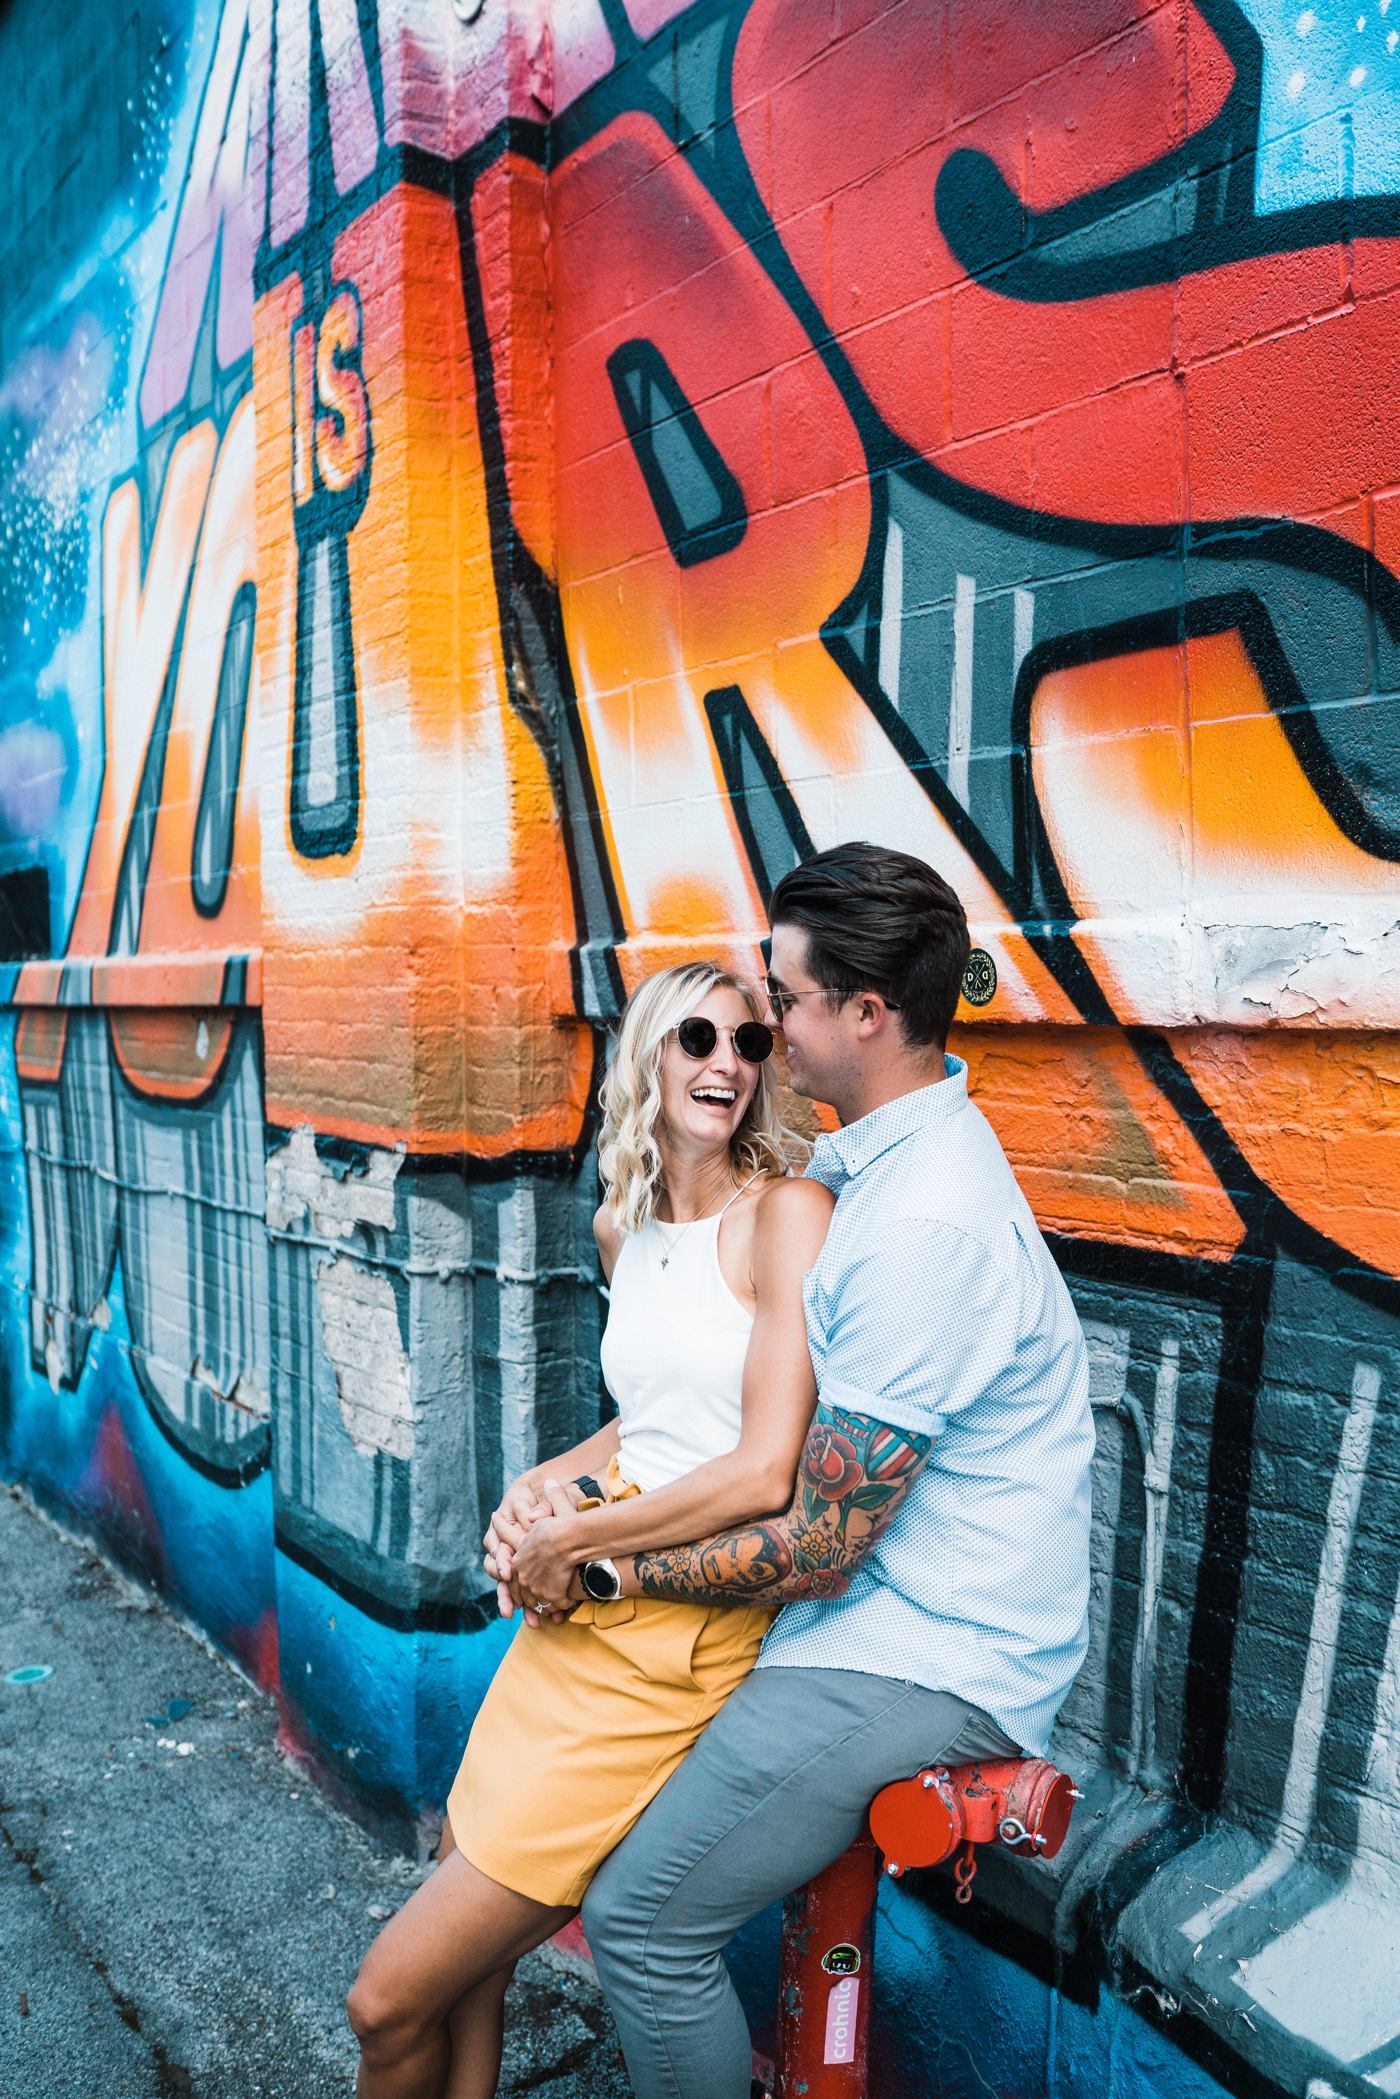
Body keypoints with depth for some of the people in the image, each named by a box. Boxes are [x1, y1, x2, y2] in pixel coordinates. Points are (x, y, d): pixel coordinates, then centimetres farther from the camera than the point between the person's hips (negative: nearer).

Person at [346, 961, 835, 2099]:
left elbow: (765, 1473, -18)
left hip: (685, 1632, -6)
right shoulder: (623, 1225, 9)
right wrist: (541, 1485, 4)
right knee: (466, 1968, 17)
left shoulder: (786, 1211, -13)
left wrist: (571, 1541, -9)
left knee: (389, 2002, 2)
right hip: (576, 1611, 7)